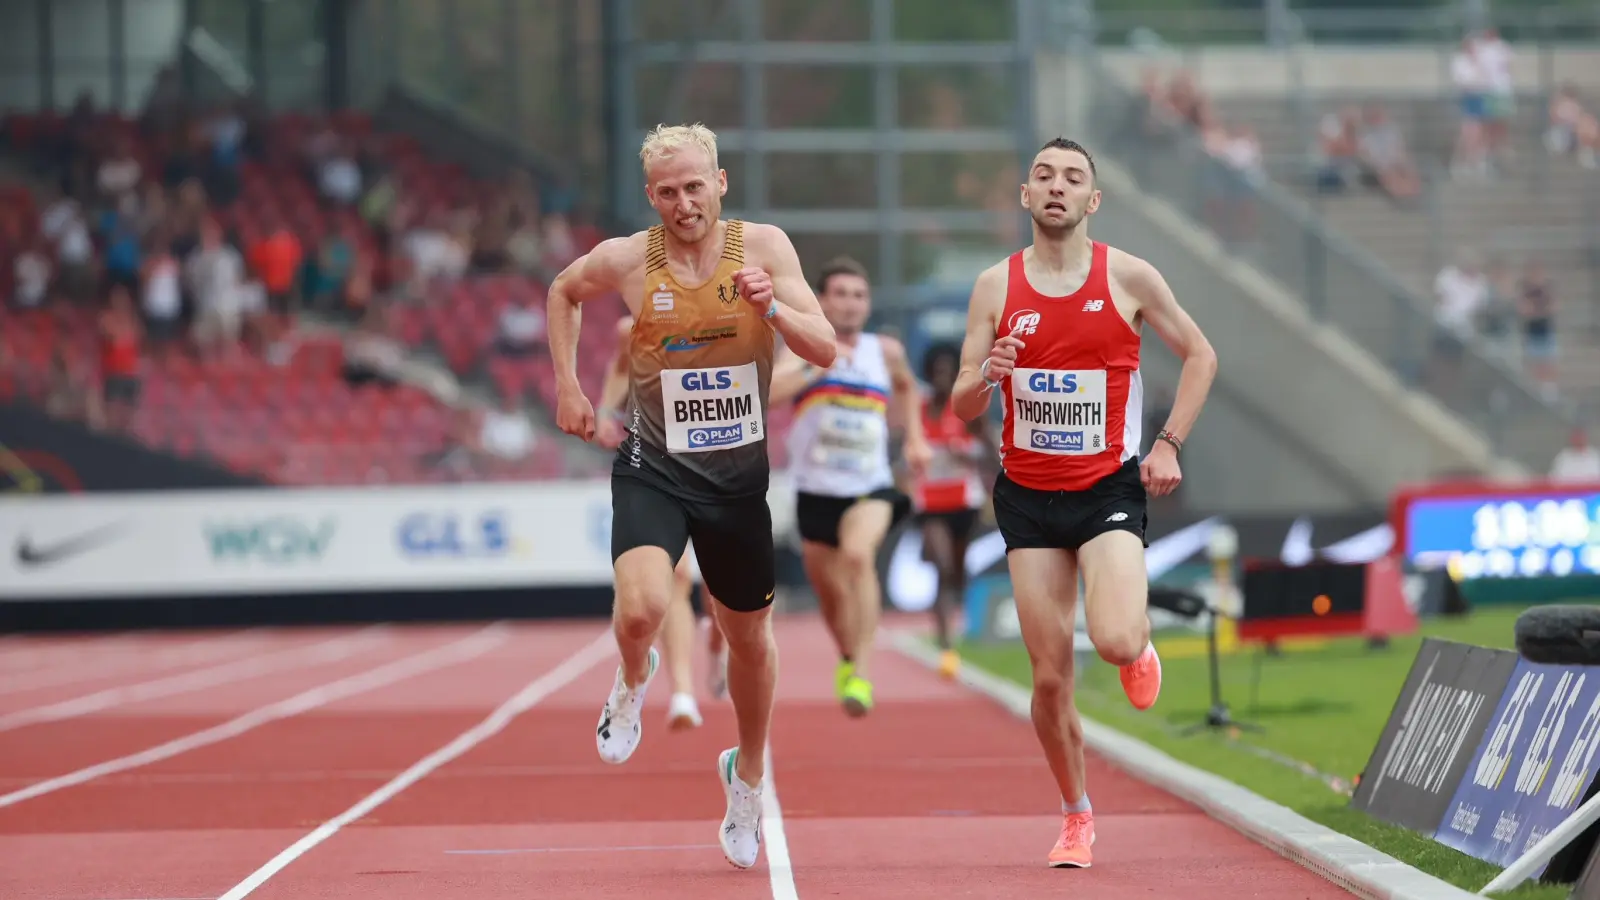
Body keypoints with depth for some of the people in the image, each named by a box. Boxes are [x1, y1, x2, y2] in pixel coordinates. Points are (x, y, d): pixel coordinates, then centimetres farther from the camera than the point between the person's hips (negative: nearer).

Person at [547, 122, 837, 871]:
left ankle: (747, 774, 40)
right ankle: (634, 678, 9)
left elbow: (825, 351, -12)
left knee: (749, 638, 15)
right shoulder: (626, 260, -10)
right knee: (641, 607, -28)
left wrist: (774, 308, -30)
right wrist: (566, 382, 6)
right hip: (654, 470, -2)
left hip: (739, 473, 2)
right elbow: (562, 292, 13)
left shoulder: (763, 247, -9)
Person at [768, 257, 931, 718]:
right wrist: (817, 367, -34)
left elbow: (906, 387, 30)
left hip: (871, 489, 0)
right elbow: (768, 390, -25)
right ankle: (847, 660, 44)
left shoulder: (886, 351, 5)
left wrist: (915, 437, 19)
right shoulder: (806, 348, -4)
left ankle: (859, 675, -32)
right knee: (831, 593, 11)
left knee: (858, 555, -30)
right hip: (816, 492, 0)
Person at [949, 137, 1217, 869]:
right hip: (1028, 495, 2)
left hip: (1110, 487, -2)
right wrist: (986, 377, -20)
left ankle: (1141, 646, 15)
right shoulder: (995, 286, 0)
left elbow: (1200, 356, 8)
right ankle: (1076, 815, 21)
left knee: (1115, 641, -24)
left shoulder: (1128, 278, -4)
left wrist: (1169, 444, -3)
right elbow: (961, 407, 3)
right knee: (1050, 676, 0)